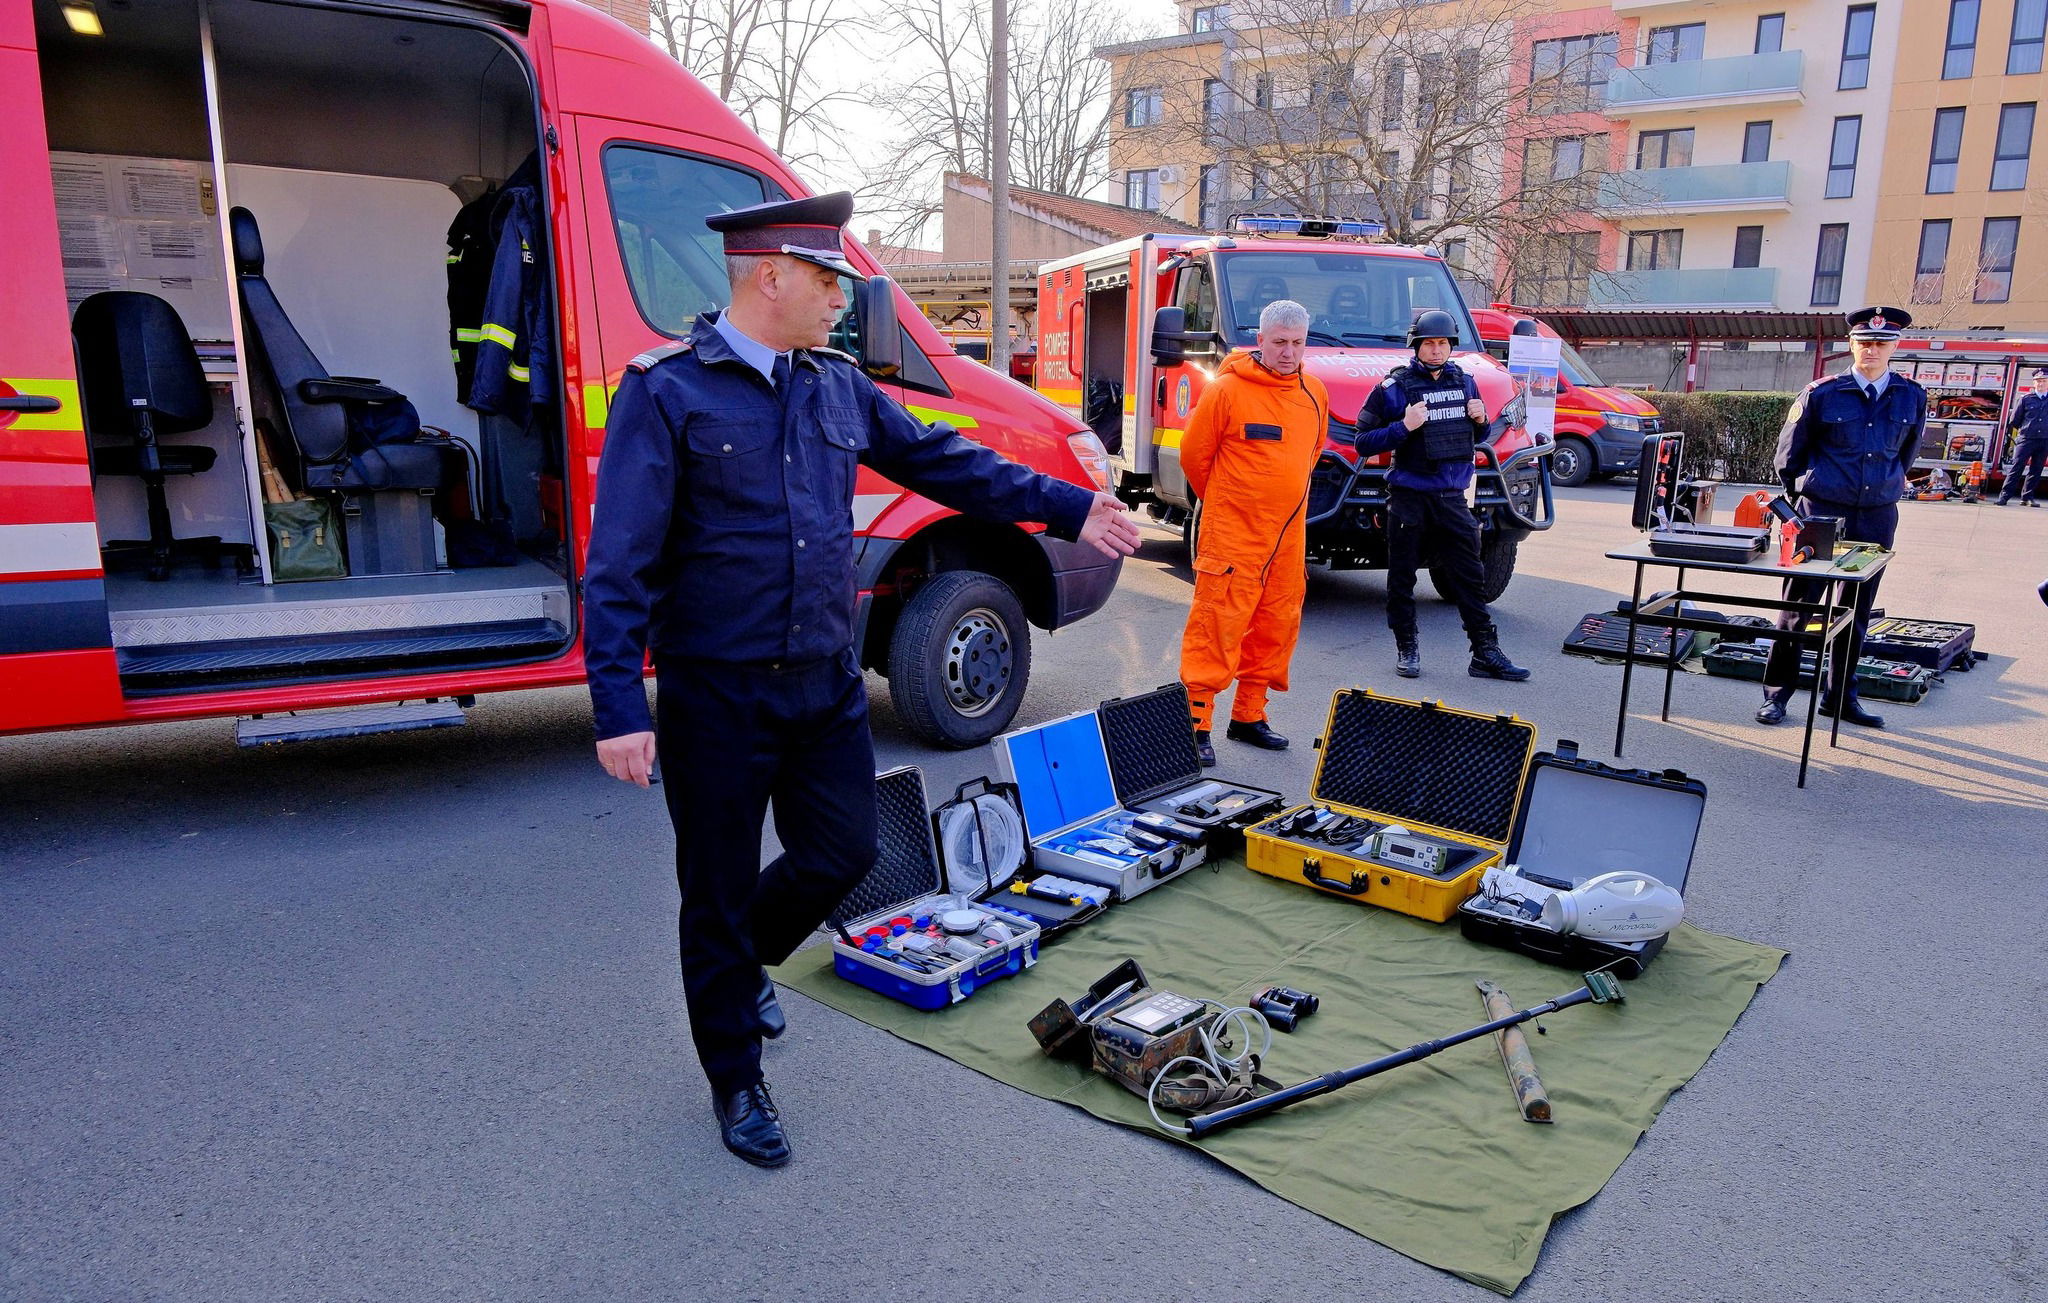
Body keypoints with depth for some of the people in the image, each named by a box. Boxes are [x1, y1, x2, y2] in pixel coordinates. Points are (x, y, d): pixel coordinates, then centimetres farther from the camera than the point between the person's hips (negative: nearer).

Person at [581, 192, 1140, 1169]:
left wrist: (1068, 509, 14)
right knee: (719, 892, 8)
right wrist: (619, 707, -20)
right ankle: (736, 1084, 29)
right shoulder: (667, 392, -11)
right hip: (717, 693, -5)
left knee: (843, 852, 12)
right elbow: (620, 564, -14)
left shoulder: (840, 386, 8)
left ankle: (743, 959, 44)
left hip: (827, 681, 6)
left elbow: (943, 461, 14)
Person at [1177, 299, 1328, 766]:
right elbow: (1193, 454, -2)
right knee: (1217, 626, -7)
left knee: (1276, 628, 11)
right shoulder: (1227, 390, -10)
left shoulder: (1315, 394, 8)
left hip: (1288, 536, 7)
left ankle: (1249, 716, 24)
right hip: (1232, 536, -6)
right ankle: (1197, 721, 0)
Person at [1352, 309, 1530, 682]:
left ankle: (1486, 653, 9)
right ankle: (1407, 649, 17)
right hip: (1408, 496, -4)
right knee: (1402, 577, 3)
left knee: (1470, 577, 4)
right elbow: (1363, 443, -9)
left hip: (1452, 497, 4)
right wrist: (1404, 426, -22)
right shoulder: (1394, 387, -4)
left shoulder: (1465, 382, 11)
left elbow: (1478, 438, 21)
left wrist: (1480, 421, -1)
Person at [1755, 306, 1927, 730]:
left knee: (1857, 611, 11)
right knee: (1799, 603, -1)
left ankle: (1840, 695, 21)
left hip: (1878, 517, 3)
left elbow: (1906, 452, 20)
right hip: (1822, 512, -3)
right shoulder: (1822, 394, -5)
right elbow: (1789, 452, 5)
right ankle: (1776, 692, 7)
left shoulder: (1912, 397, 4)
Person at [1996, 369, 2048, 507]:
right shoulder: (2026, 399, 3)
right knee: (2017, 467, -8)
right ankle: (2004, 495, -11)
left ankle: (2027, 496, 12)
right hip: (2026, 439, -3)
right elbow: (2015, 420, 9)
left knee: (2036, 470, 6)